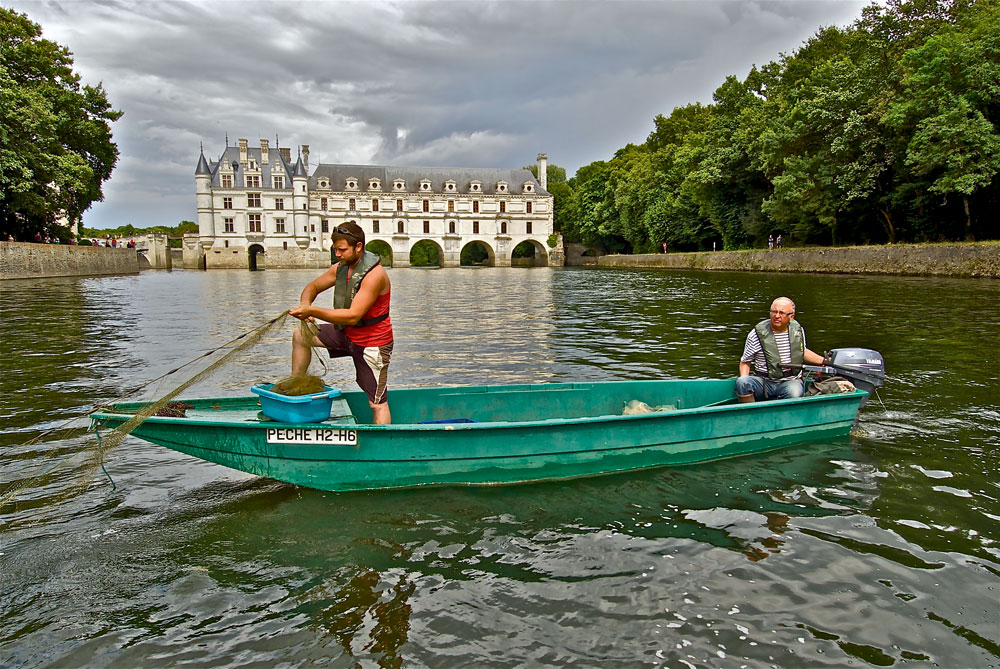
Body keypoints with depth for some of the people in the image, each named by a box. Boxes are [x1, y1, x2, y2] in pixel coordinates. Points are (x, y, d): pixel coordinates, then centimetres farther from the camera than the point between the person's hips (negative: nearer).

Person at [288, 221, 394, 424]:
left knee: (378, 404, -7)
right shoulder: (341, 267, 1)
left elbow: (353, 316, -30)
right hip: (346, 334, 8)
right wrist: (305, 305, -9)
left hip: (371, 343, -8)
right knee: (300, 335, 12)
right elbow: (313, 287, 14)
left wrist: (313, 311, -32)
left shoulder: (374, 274, -24)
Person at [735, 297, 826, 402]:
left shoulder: (798, 330, 6)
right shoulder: (757, 334, -6)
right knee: (741, 382, -32)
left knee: (794, 393, -35)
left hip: (791, 381, 2)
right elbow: (745, 362, 4)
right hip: (763, 381, -1)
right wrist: (744, 385, -12)